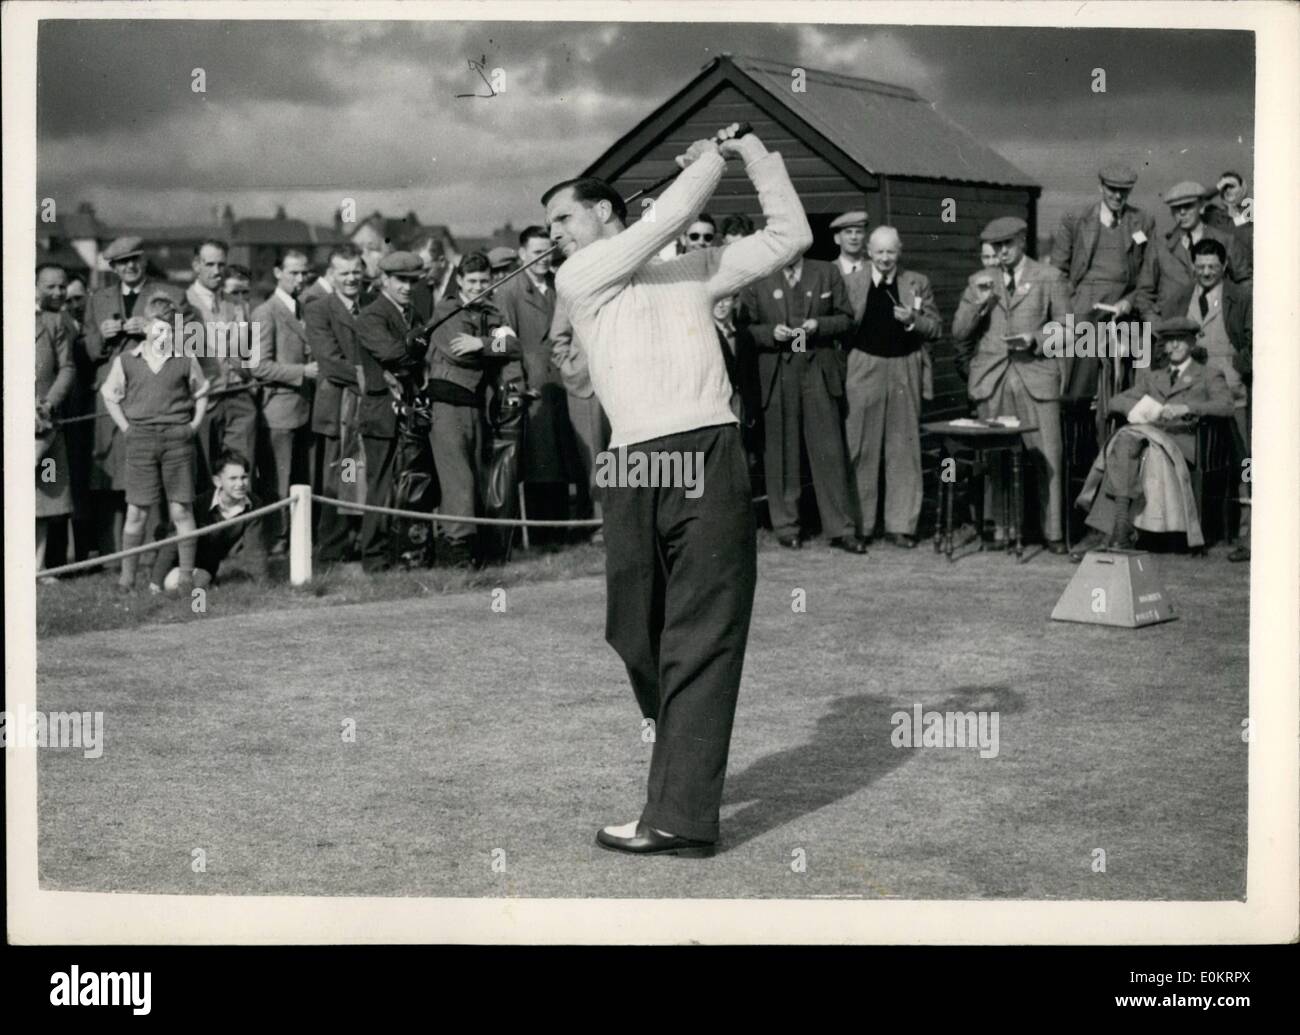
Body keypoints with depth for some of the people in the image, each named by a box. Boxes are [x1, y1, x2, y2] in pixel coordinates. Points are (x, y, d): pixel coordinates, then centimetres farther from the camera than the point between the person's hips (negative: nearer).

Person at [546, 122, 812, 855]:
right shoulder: (577, 280, 13)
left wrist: (755, 152, 17)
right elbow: (668, 218, 5)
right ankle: (679, 767, 31)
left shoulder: (694, 270, 17)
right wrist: (714, 155, 18)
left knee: (702, 637, -4)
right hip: (636, 471, 2)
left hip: (711, 457, -2)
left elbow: (790, 237, 18)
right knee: (636, 634, 8)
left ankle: (682, 816, -4)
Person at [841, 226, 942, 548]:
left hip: (905, 372, 1)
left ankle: (900, 526, 8)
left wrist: (913, 320, -10)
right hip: (864, 370, -1)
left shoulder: (918, 283, 9)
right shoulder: (850, 282, 5)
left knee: (904, 449, 2)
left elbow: (936, 329, 8)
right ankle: (859, 525, 8)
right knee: (861, 449, 1)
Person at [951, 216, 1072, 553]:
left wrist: (1034, 340, -9)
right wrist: (977, 303, -4)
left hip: (1036, 375, -2)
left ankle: (1053, 532, -1)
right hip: (992, 376, 2)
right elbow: (958, 332, 13)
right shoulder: (979, 281, 16)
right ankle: (1000, 527, 7)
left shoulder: (1049, 278, 9)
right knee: (994, 456, -1)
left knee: (1046, 456, -6)